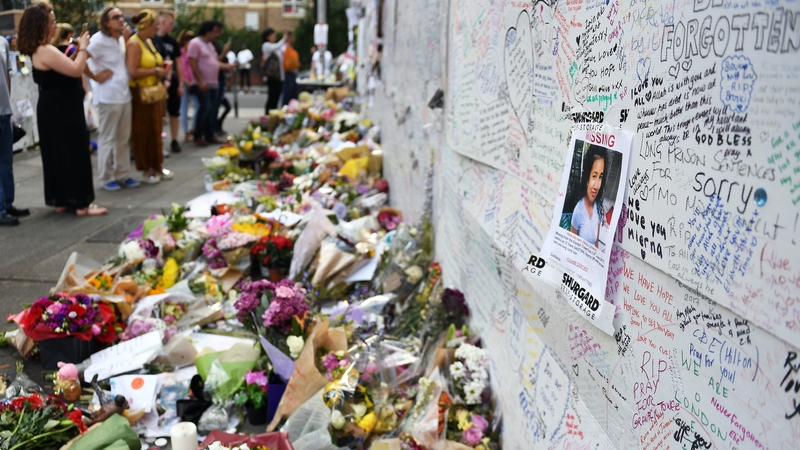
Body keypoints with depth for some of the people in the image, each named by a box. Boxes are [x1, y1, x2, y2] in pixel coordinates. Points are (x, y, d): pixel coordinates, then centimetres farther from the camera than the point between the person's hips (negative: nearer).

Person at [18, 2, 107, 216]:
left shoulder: (41, 50, 12)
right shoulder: (45, 51, -20)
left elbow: (66, 67, 18)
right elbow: (76, 70, -24)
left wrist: (78, 50, 9)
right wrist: (83, 48, -10)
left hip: (56, 111, 10)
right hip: (60, 112, -10)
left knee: (58, 155, 14)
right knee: (74, 154, -5)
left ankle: (62, 200, 22)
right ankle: (81, 203, 0)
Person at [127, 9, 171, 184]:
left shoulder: (149, 42, 12)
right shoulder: (134, 43, -15)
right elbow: (133, 71, -23)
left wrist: (161, 66, 8)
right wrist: (155, 71, -16)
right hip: (141, 93, -8)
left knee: (156, 129, 12)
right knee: (143, 132, 1)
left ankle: (156, 166, 22)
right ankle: (146, 170, 9)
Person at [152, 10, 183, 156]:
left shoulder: (173, 42, 9)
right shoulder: (151, 40, -5)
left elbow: (178, 64, 11)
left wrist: (180, 83, 6)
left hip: (172, 82, 4)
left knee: (174, 112, 9)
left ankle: (174, 141, 19)